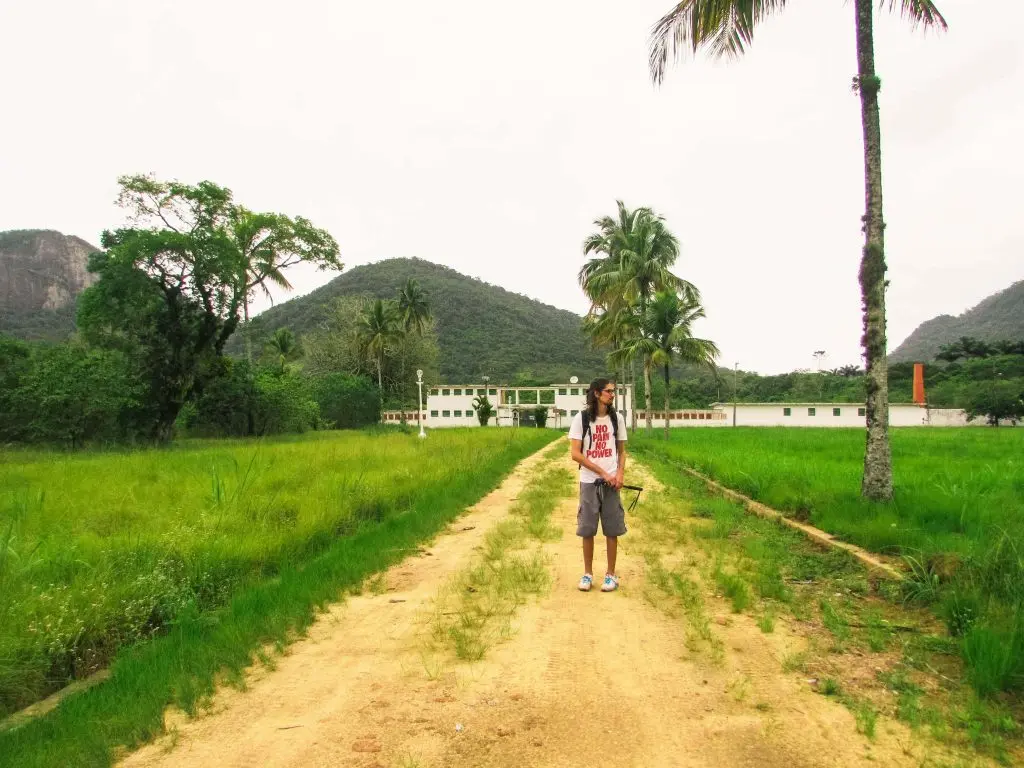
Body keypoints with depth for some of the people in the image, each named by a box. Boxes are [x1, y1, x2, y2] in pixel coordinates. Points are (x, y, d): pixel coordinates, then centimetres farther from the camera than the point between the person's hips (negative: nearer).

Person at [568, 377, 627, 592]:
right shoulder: (581, 418, -5)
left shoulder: (616, 419, 5)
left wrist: (619, 473, -6)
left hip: (611, 483, 2)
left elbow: (622, 451, 12)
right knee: (587, 530, 5)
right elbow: (576, 454, -8)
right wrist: (603, 473, -12)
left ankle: (611, 574, 17)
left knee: (612, 530, 5)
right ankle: (587, 573, 19)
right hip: (589, 482, -2)